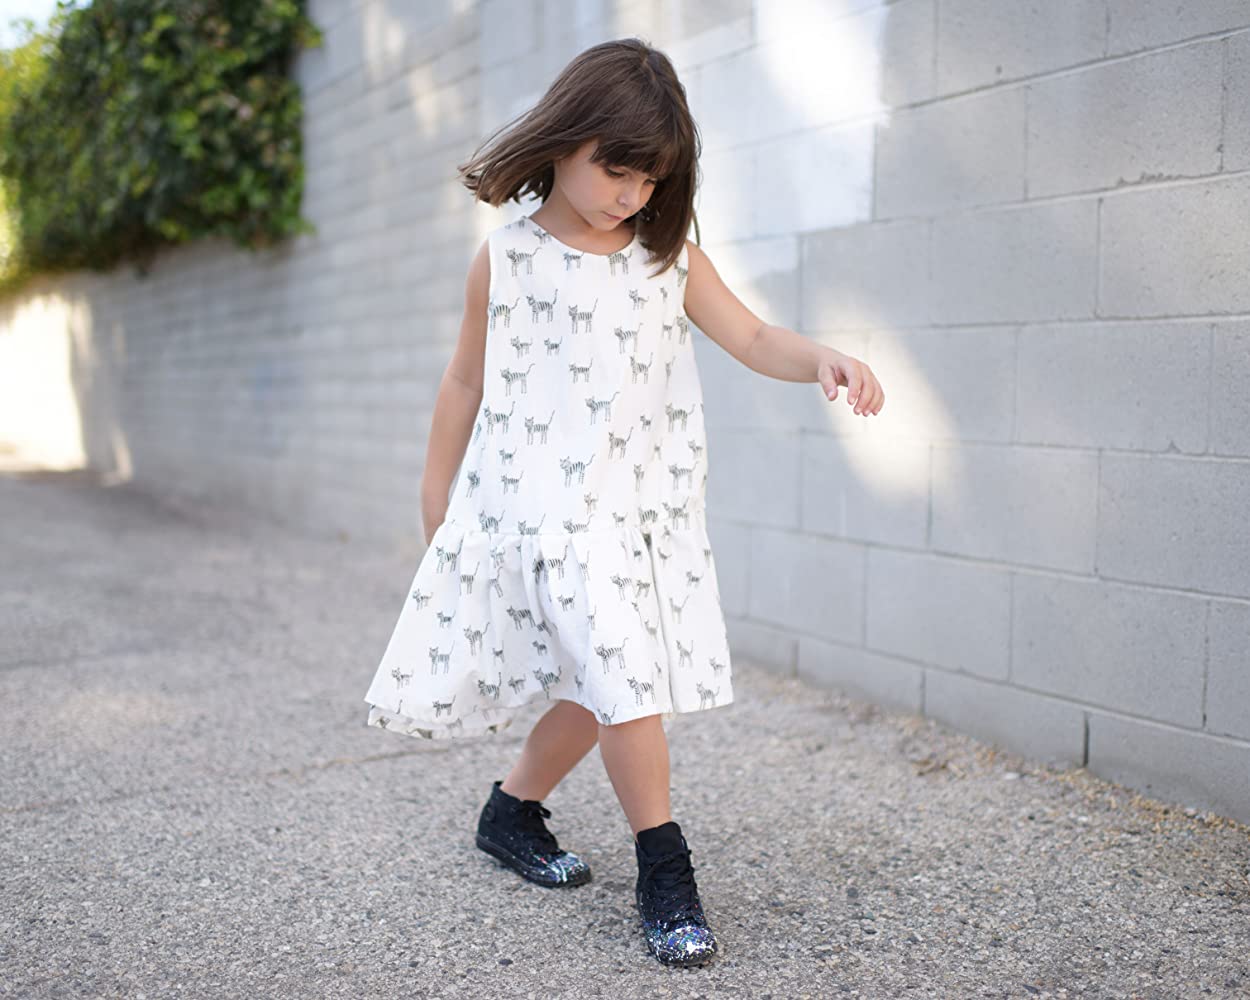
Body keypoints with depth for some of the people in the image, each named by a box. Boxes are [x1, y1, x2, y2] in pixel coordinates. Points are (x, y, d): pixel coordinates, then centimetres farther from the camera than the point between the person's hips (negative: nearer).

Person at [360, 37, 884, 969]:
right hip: (541, 504, -4)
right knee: (623, 669, -13)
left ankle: (513, 813, 34)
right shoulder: (507, 260, -3)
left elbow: (754, 339, -1)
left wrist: (823, 358, -22)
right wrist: (437, 497, 11)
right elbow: (467, 381, 6)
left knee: (598, 687, 10)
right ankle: (665, 871, 0)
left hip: (641, 507, 4)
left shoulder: (670, 258, 3)